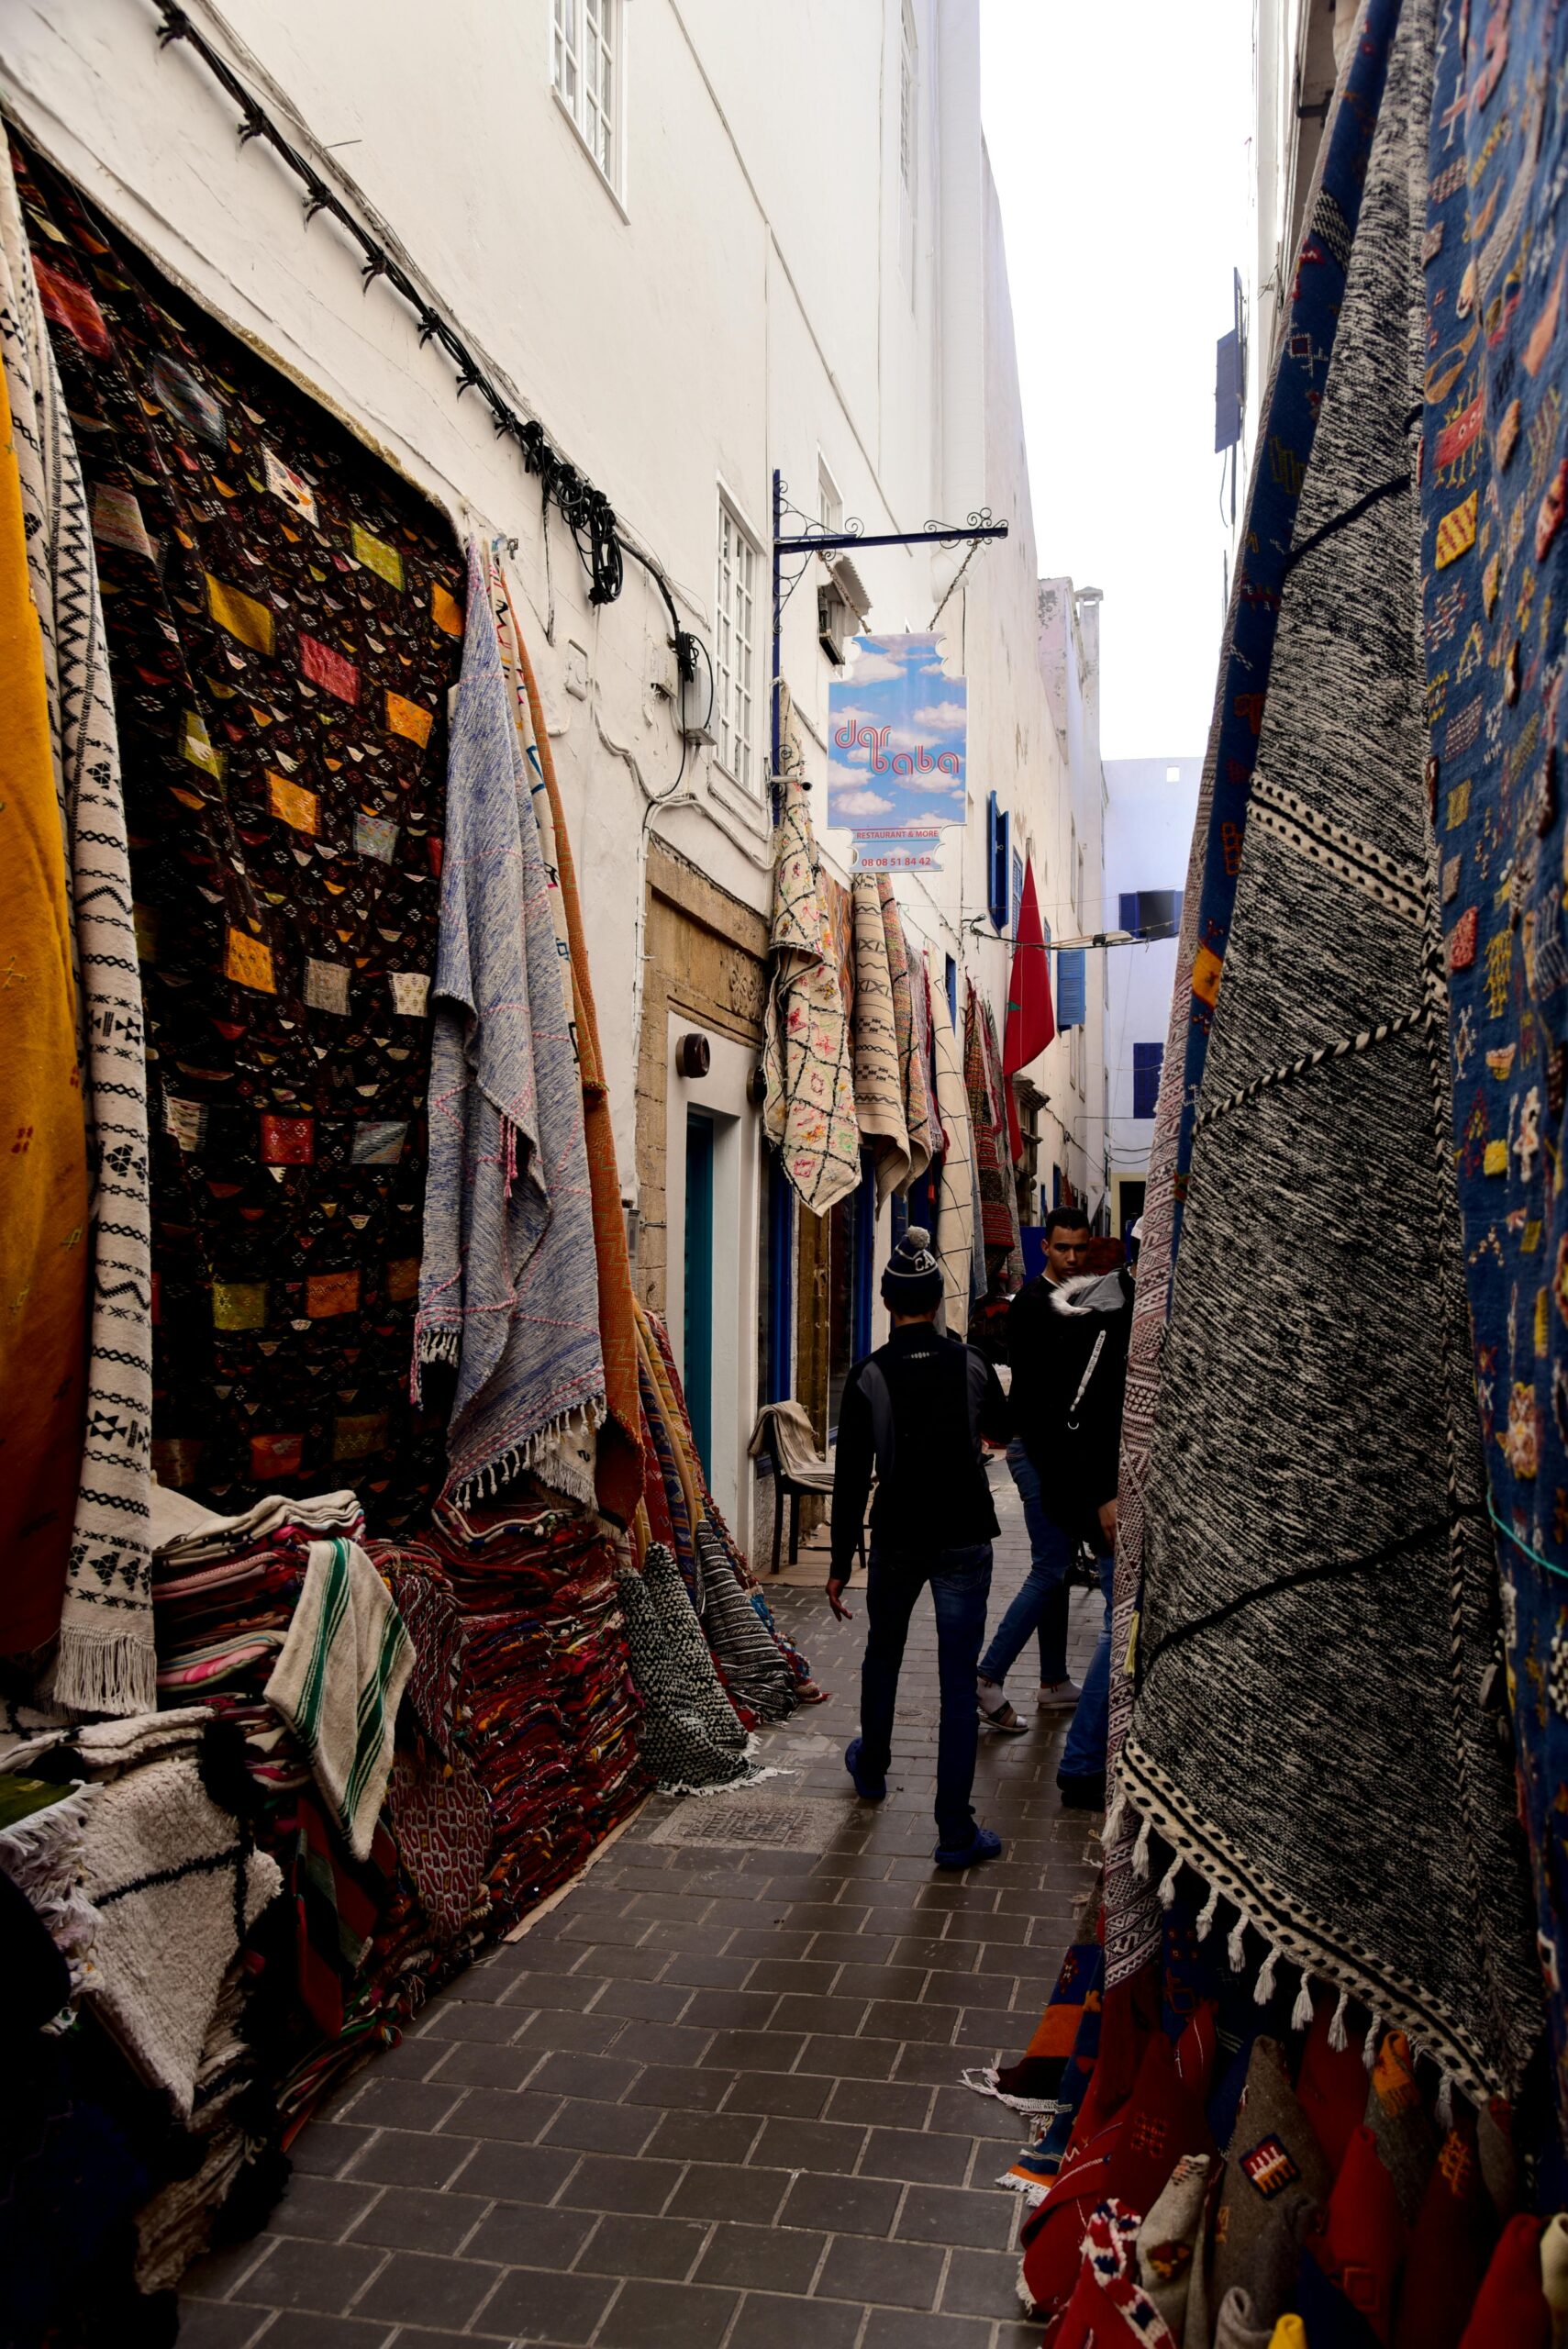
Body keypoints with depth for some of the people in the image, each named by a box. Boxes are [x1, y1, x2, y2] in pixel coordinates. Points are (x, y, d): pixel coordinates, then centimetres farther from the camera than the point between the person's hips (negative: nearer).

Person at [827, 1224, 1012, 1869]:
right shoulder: (972, 1363, -4)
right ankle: (956, 1831, 6)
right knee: (958, 1682, 4)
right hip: (966, 1538, 0)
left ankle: (871, 1768, 46)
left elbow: (850, 1479, -8)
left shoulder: (868, 1376, -10)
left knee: (882, 1656, 24)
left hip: (897, 1538, 0)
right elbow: (1001, 1430, 17)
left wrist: (840, 1566, -1)